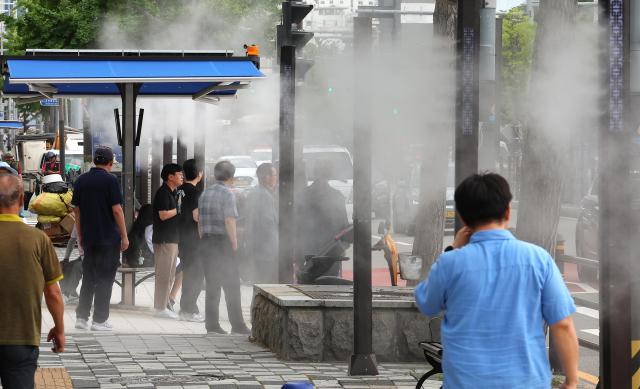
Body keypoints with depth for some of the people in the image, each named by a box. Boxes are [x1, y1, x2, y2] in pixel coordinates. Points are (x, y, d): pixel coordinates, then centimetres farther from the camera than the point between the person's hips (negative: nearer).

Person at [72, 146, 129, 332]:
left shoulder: (81, 180, 7)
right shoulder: (110, 180, -10)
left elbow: (76, 210, 10)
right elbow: (117, 210, -13)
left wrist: (80, 237, 17)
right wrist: (124, 236, -6)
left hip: (89, 238, 5)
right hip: (109, 238, -5)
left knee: (88, 278, 14)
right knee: (105, 279, 1)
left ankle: (81, 317, 11)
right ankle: (99, 320, 0)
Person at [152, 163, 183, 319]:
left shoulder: (173, 193, 18)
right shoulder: (163, 192, -13)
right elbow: (163, 215, -21)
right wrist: (178, 208, -10)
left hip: (172, 239, 10)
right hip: (164, 239, -10)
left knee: (169, 275, 14)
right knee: (164, 274, -7)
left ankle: (163, 305, 20)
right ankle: (161, 308, -5)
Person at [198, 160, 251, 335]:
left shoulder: (205, 193, 11)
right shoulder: (227, 194, -10)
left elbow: (199, 221, 13)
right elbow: (229, 222, -17)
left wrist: (203, 241, 17)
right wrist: (235, 244, -11)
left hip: (207, 242, 6)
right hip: (223, 242, -6)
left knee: (211, 285, 9)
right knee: (231, 285, -1)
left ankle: (211, 323, 6)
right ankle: (237, 324, -1)